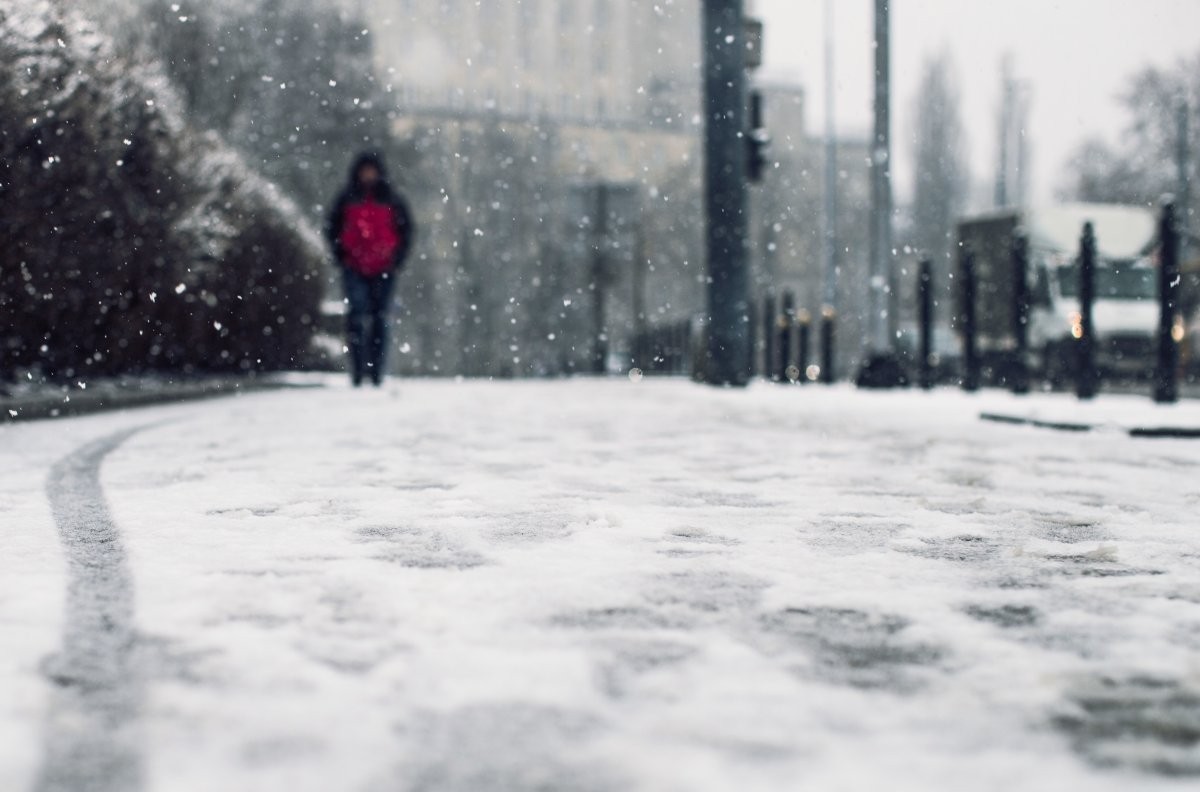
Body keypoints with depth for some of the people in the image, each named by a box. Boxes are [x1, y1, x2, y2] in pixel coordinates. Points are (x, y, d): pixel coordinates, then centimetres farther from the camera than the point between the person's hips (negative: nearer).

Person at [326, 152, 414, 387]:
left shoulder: (391, 200, 8)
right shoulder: (347, 200, 8)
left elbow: (406, 229, 12)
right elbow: (333, 228, 15)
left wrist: (397, 259, 2)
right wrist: (341, 255, 3)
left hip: (383, 270, 1)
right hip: (354, 269, -1)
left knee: (379, 318, 3)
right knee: (357, 313, -13)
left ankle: (376, 371, 8)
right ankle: (358, 369, -13)